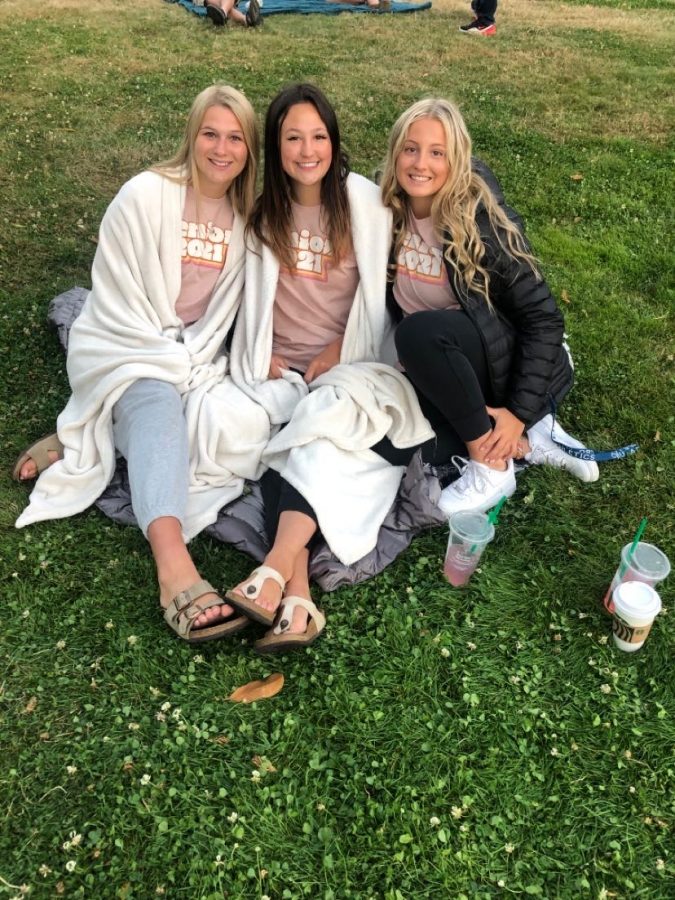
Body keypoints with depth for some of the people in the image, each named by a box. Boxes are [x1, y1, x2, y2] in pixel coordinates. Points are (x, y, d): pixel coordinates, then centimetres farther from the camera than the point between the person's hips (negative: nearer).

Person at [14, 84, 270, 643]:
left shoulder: (246, 213, 8)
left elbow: (225, 309, 10)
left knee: (246, 430, -24)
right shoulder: (146, 196, -8)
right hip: (126, 349, -5)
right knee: (158, 405, -38)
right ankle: (173, 566, -58)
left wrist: (196, 363, -5)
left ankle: (99, 439, -16)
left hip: (196, 356, 5)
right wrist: (168, 363, -16)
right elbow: (120, 303, -10)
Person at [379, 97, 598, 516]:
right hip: (443, 367, 6)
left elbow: (543, 318, -18)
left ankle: (493, 466, -19)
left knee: (420, 332, -34)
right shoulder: (393, 216, -5)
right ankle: (529, 442, 0)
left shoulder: (483, 221, -20)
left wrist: (520, 411, -22)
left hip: (506, 362, -6)